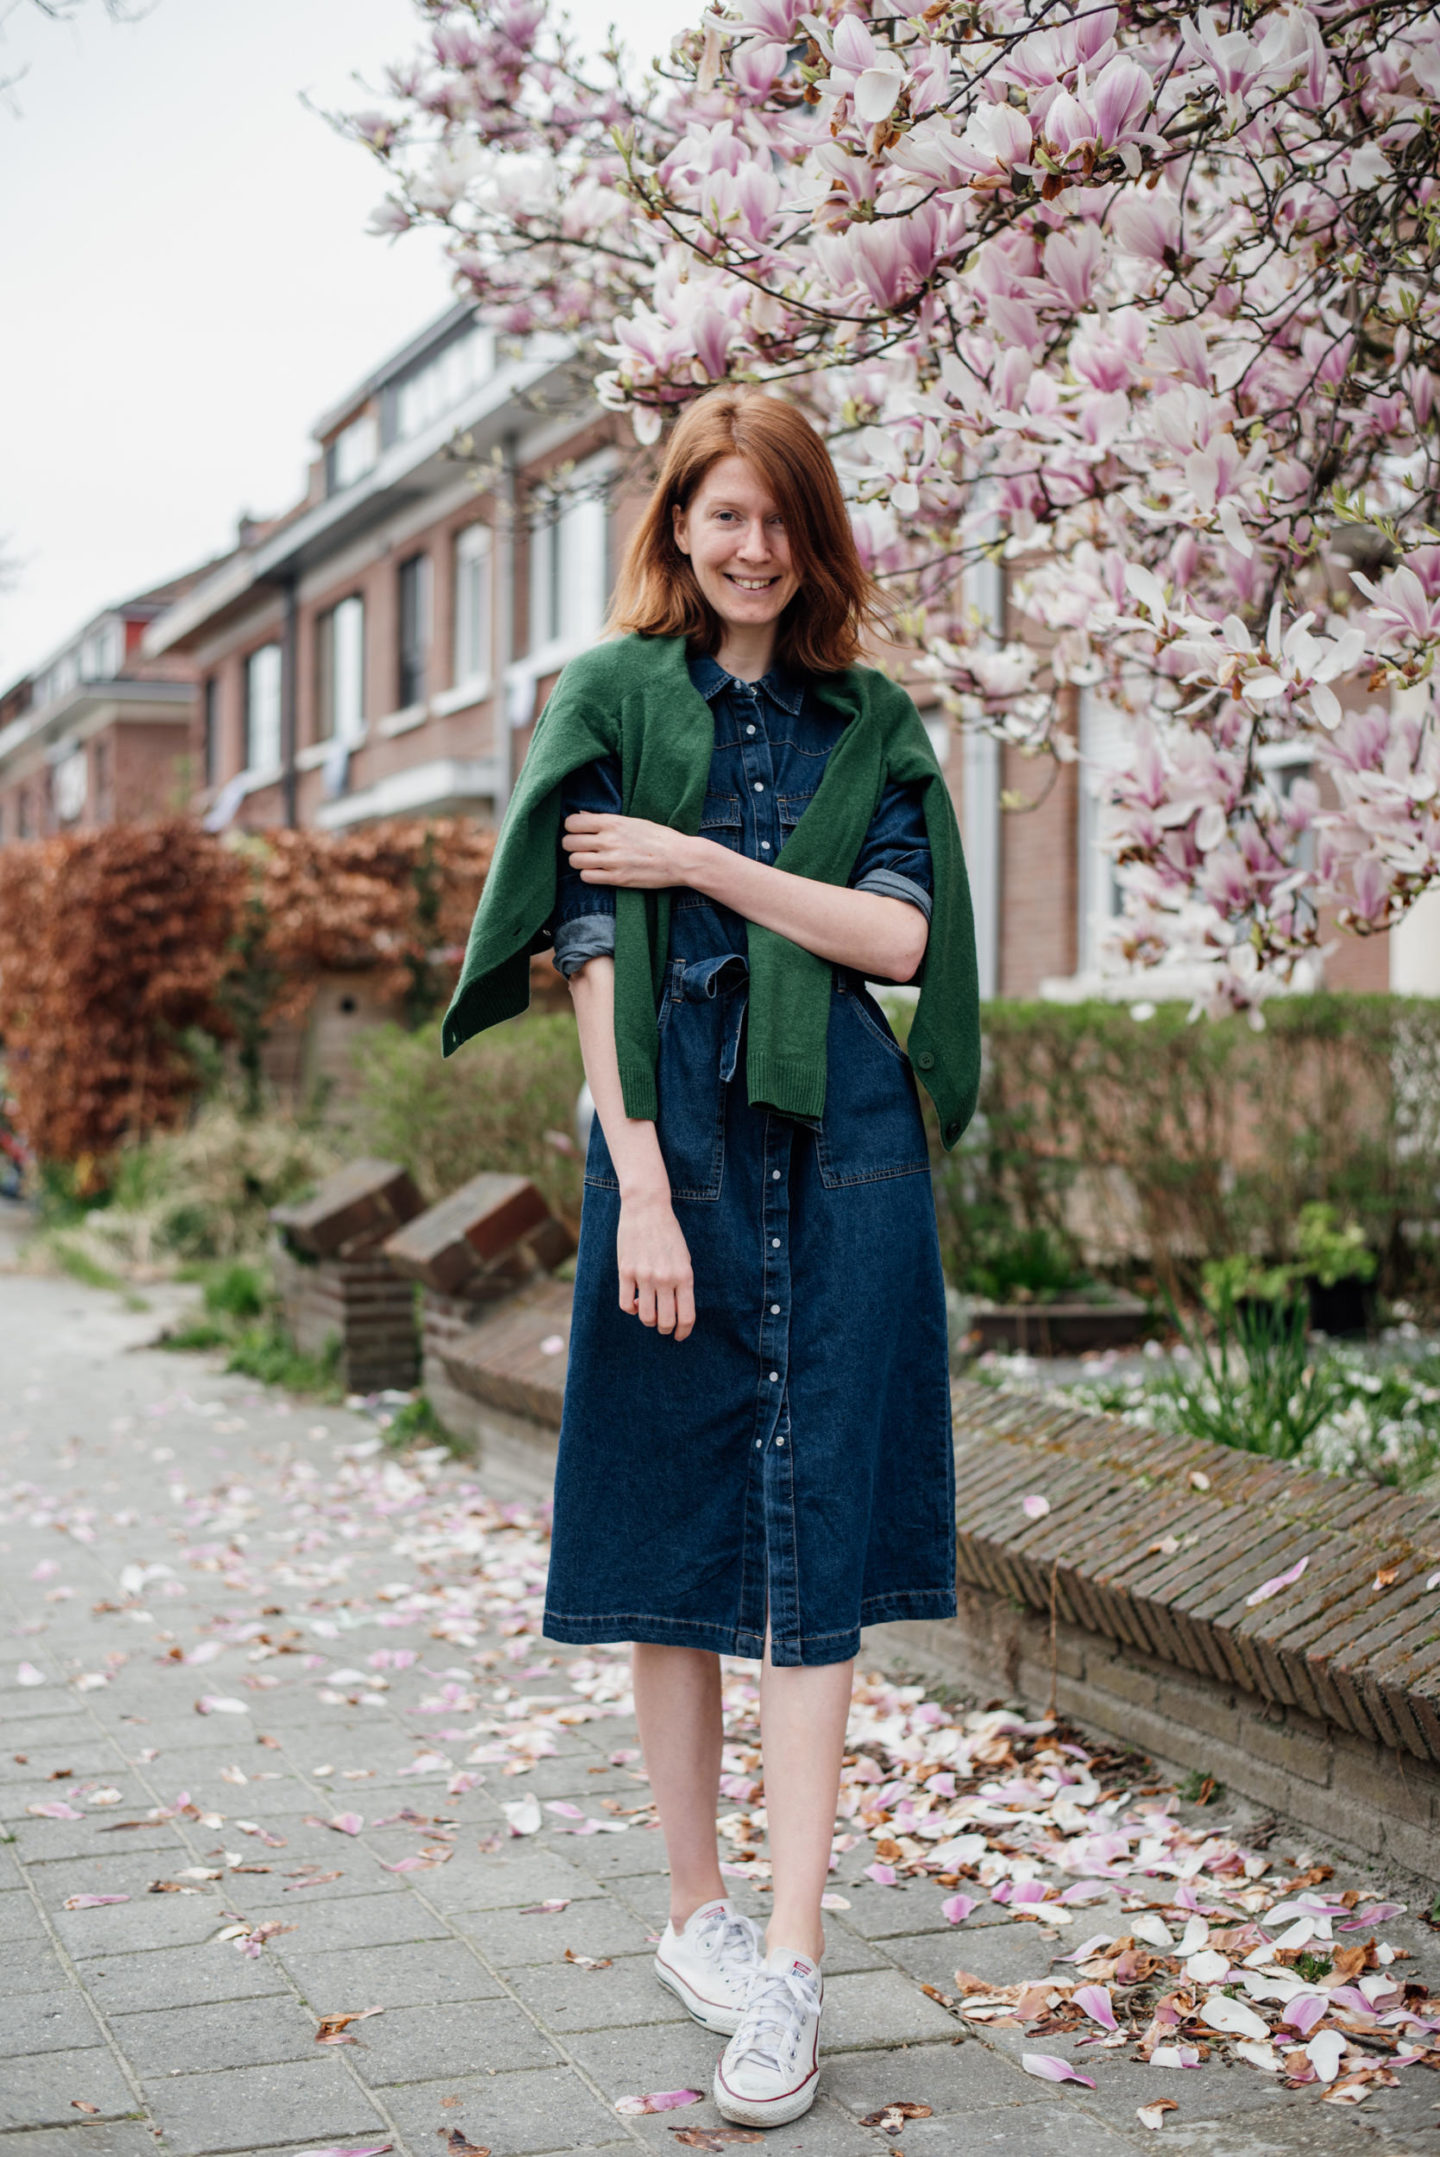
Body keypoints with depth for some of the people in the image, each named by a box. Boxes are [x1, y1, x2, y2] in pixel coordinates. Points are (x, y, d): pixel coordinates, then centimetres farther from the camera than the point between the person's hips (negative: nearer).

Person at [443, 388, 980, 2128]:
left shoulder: (869, 724, 12)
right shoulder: (610, 702, 5)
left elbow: (901, 935, -1)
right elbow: (595, 953, -4)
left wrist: (703, 860, -9)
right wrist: (642, 1185, -13)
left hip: (842, 1151, 2)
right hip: (678, 1137, -1)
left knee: (816, 1543, -2)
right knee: (676, 1533, 5)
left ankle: (789, 1961, 1)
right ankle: (697, 1915, 20)